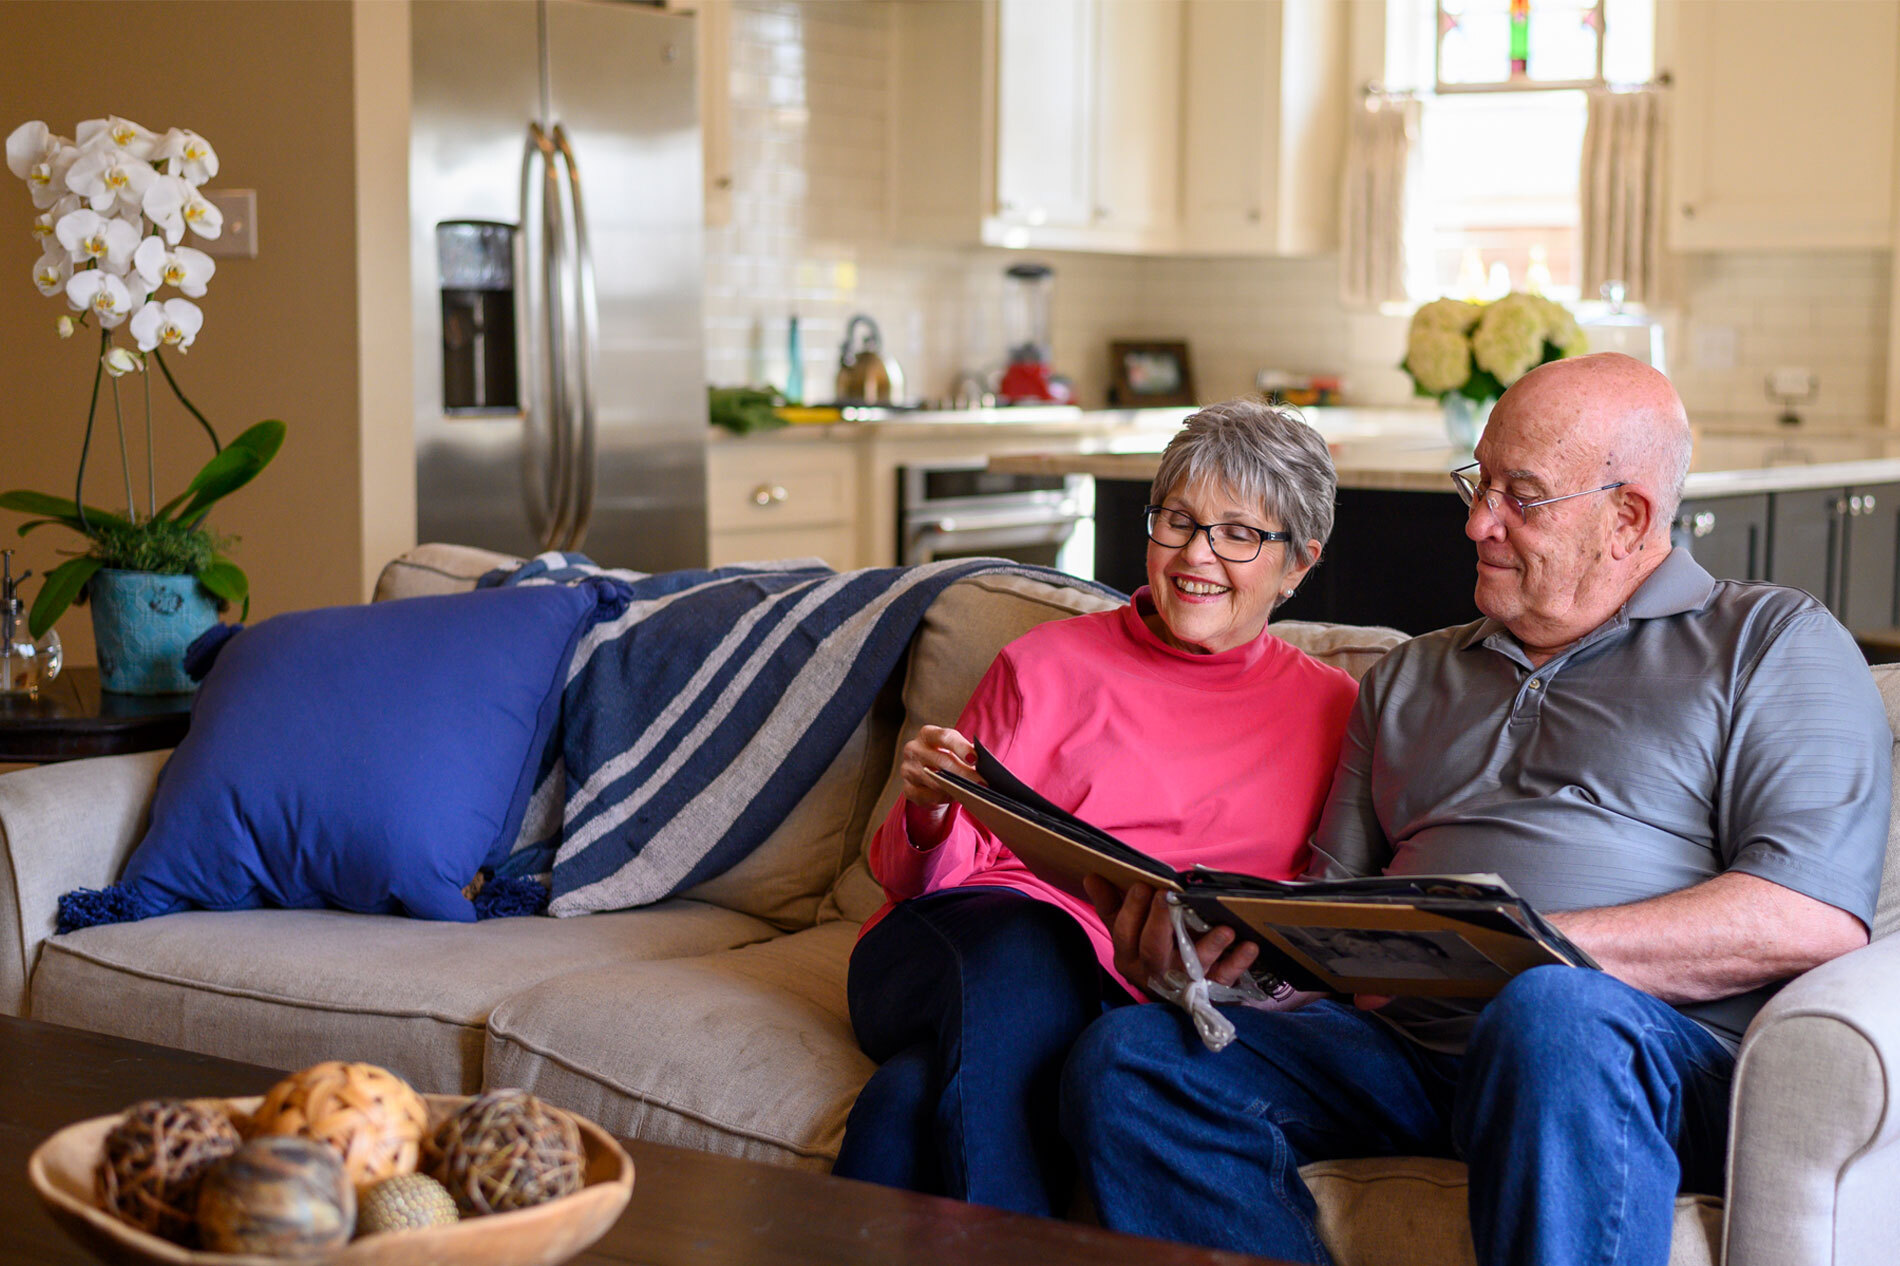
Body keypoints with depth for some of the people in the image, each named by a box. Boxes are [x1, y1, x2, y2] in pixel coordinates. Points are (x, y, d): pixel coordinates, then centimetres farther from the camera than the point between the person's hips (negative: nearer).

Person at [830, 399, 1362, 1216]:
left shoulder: (1331, 712, 15)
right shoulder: (1048, 664, 15)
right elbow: (924, 877, 12)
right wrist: (929, 816, -12)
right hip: (967, 942, 1)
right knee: (1022, 942, -38)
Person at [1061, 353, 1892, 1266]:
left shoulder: (1771, 643, 11)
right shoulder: (1410, 678, 29)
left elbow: (1815, 917, -5)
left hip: (1660, 1060, -5)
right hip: (1400, 1047, 5)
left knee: (1549, 1017, -40)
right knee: (1125, 1057, -20)